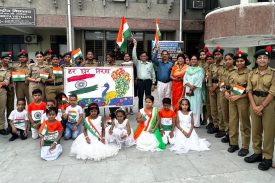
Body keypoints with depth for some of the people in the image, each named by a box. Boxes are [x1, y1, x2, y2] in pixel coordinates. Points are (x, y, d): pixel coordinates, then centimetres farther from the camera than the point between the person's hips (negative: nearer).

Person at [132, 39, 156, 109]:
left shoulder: (150, 64, 8)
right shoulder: (138, 63, 7)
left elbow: (153, 74, 9)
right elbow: (134, 56, -7)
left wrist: (153, 84, 4)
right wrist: (135, 46, -13)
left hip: (148, 81, 0)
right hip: (140, 81, 0)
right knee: (140, 97, 5)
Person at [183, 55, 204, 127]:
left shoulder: (200, 69, 2)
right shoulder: (188, 69, 15)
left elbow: (199, 80, -7)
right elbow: (185, 79, 6)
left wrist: (193, 88, -13)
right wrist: (189, 85, -12)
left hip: (196, 91, -4)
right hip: (188, 90, 4)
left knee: (196, 106, -5)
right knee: (188, 106, 3)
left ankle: (196, 123, -1)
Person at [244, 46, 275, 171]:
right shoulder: (252, 73, 7)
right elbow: (249, 90, 2)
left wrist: (261, 106, -14)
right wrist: (254, 106, -9)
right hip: (254, 103, 4)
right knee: (255, 129, 11)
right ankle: (257, 153, 26)